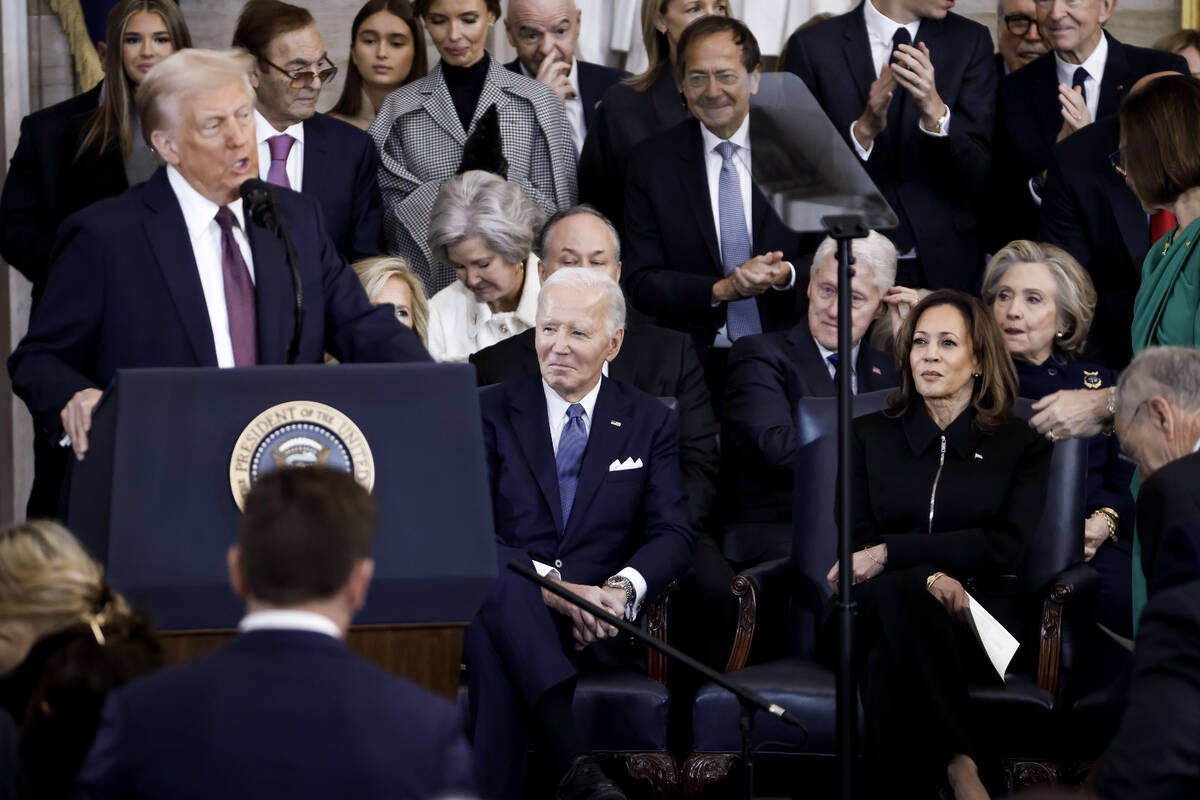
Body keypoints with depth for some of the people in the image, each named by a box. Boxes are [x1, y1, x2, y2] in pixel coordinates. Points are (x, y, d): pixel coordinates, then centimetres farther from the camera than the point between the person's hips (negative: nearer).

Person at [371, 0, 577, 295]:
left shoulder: (535, 101, 1)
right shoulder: (400, 108, 3)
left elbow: (557, 213, -1)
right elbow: (388, 220, -2)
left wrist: (503, 178, -19)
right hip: (429, 291, 1)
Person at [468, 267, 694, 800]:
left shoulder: (651, 423, 15)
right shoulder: (491, 412, 10)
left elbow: (672, 535, 5)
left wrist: (622, 588, -18)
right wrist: (553, 588, -18)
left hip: (596, 618, 0)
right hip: (503, 606, 0)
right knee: (501, 581, -40)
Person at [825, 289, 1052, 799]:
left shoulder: (1022, 446, 13)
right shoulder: (870, 436, 19)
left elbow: (1005, 546, -2)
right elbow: (858, 542, 7)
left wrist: (892, 553, -11)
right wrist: (929, 577, -16)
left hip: (978, 623, -2)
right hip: (877, 611, 2)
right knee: (899, 593, -39)